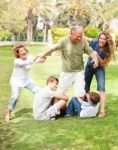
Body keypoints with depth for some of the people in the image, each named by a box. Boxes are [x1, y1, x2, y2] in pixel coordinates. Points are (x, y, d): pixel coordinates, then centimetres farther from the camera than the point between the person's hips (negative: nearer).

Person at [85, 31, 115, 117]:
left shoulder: (108, 51, -23)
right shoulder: (95, 43, -20)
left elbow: (103, 62, -20)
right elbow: (85, 38, -9)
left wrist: (97, 55, -35)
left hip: (99, 69, -3)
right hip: (89, 67, 3)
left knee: (101, 87, -19)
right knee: (86, 87, 12)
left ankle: (102, 110, -21)